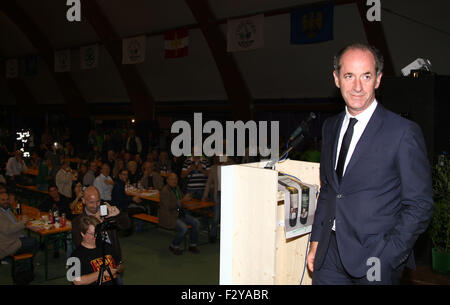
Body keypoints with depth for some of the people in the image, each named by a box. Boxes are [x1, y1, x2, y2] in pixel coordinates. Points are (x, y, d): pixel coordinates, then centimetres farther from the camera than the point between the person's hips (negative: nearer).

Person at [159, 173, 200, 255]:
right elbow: (169, 206, -25)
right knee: (183, 228, -30)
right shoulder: (165, 191, -17)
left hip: (179, 214, 8)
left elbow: (181, 198, 23)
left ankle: (192, 245, 5)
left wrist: (185, 198, 0)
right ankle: (173, 246, -6)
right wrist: (182, 201, -28)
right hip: (169, 217, -8)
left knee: (196, 223, -9)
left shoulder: (177, 188, 9)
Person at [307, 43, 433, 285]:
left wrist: (385, 259, -15)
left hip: (375, 256, -4)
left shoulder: (403, 132, -12)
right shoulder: (330, 127, 7)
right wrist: (316, 240, 9)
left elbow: (419, 206, -11)